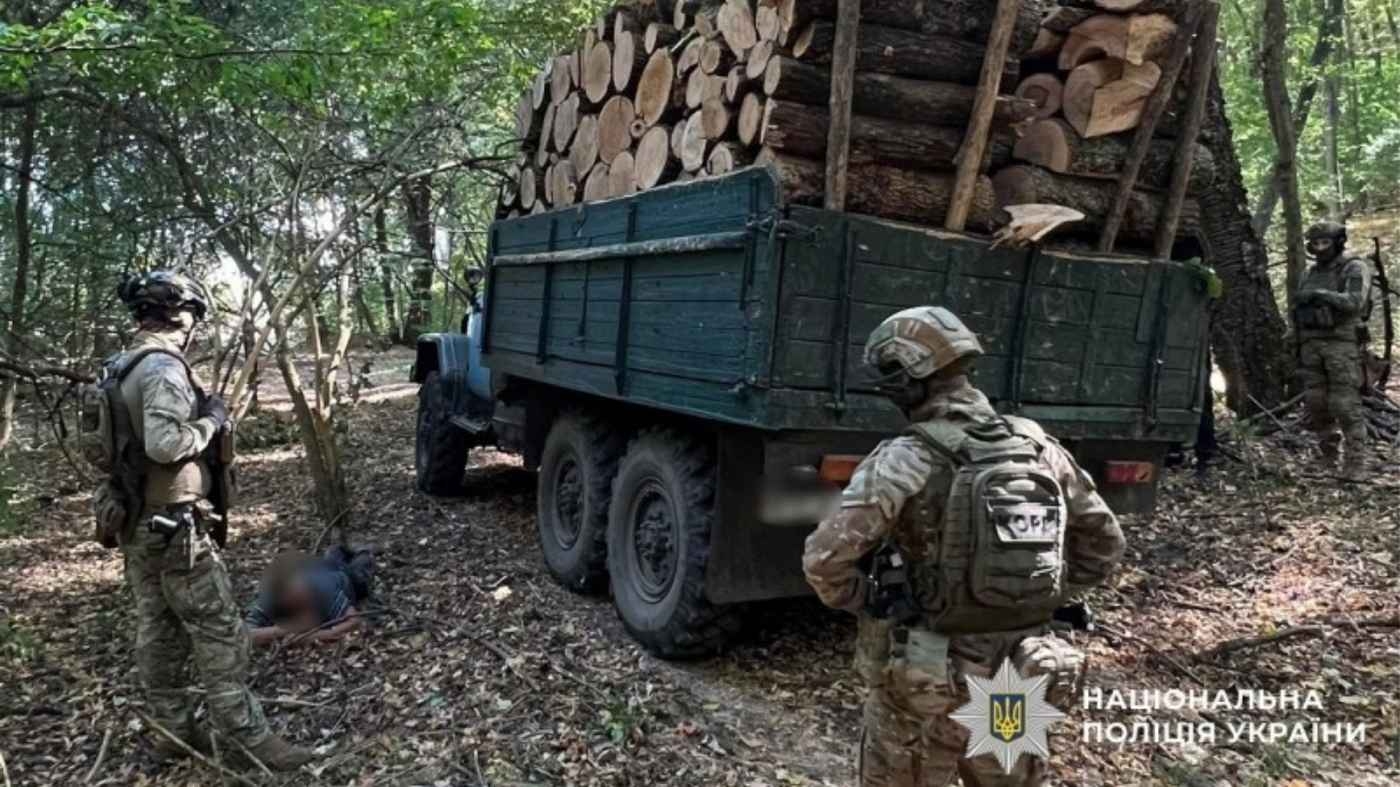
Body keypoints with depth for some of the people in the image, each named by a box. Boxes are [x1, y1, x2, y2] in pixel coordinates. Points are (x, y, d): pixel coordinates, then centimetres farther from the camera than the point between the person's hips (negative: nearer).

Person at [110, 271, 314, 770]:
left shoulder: (119, 369, 12)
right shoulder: (164, 367, -19)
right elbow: (163, 445, -30)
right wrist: (211, 421, -14)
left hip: (135, 524, 10)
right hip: (173, 526, -10)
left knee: (157, 632, 16)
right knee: (219, 634, -2)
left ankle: (173, 730, 27)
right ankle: (249, 738, 5)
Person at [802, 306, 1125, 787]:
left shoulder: (905, 461, -18)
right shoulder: (1039, 449, -1)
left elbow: (825, 558, -23)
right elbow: (1104, 543, 12)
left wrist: (864, 602, -6)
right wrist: (1043, 602, 14)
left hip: (930, 682, -5)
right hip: (1021, 679, 5)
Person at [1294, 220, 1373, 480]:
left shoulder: (1354, 268, -1)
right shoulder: (1311, 274, 19)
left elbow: (1355, 301, -18)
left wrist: (1321, 295, -25)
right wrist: (1299, 347, 18)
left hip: (1342, 343, -6)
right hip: (1311, 344, 6)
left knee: (1346, 404, -10)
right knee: (1315, 403, 5)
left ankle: (1356, 462, -6)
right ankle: (1328, 458, 16)